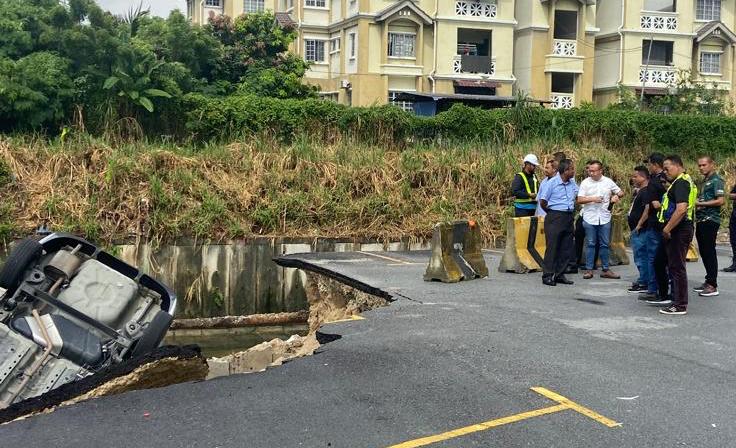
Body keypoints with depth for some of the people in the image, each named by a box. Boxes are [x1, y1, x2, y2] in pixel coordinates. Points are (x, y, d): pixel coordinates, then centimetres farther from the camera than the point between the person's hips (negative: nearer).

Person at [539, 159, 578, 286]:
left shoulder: (573, 183, 10)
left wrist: (572, 209, 13)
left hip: (568, 218, 6)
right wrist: (551, 212, 6)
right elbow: (542, 201, -6)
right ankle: (547, 276, -2)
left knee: (566, 248, 7)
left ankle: (560, 275, 14)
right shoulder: (552, 183, -8)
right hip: (555, 218, -6)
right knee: (552, 247, -6)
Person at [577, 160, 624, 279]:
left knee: (605, 244, 6)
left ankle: (606, 269, 13)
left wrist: (616, 196, -8)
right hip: (590, 218, -2)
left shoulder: (608, 181, 4)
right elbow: (579, 200, -5)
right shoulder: (585, 182, -1)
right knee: (590, 244, 2)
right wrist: (592, 199, -17)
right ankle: (589, 269, 8)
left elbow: (621, 192, 14)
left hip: (604, 218, 2)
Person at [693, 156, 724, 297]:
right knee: (704, 252, 12)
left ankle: (713, 286, -4)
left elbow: (720, 201, -18)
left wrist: (700, 204, -15)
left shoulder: (716, 180, -9)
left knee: (709, 252, -7)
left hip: (710, 220, -9)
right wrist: (696, 203, 6)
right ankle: (708, 281, 21)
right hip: (701, 220, 9)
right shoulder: (705, 181, 18)